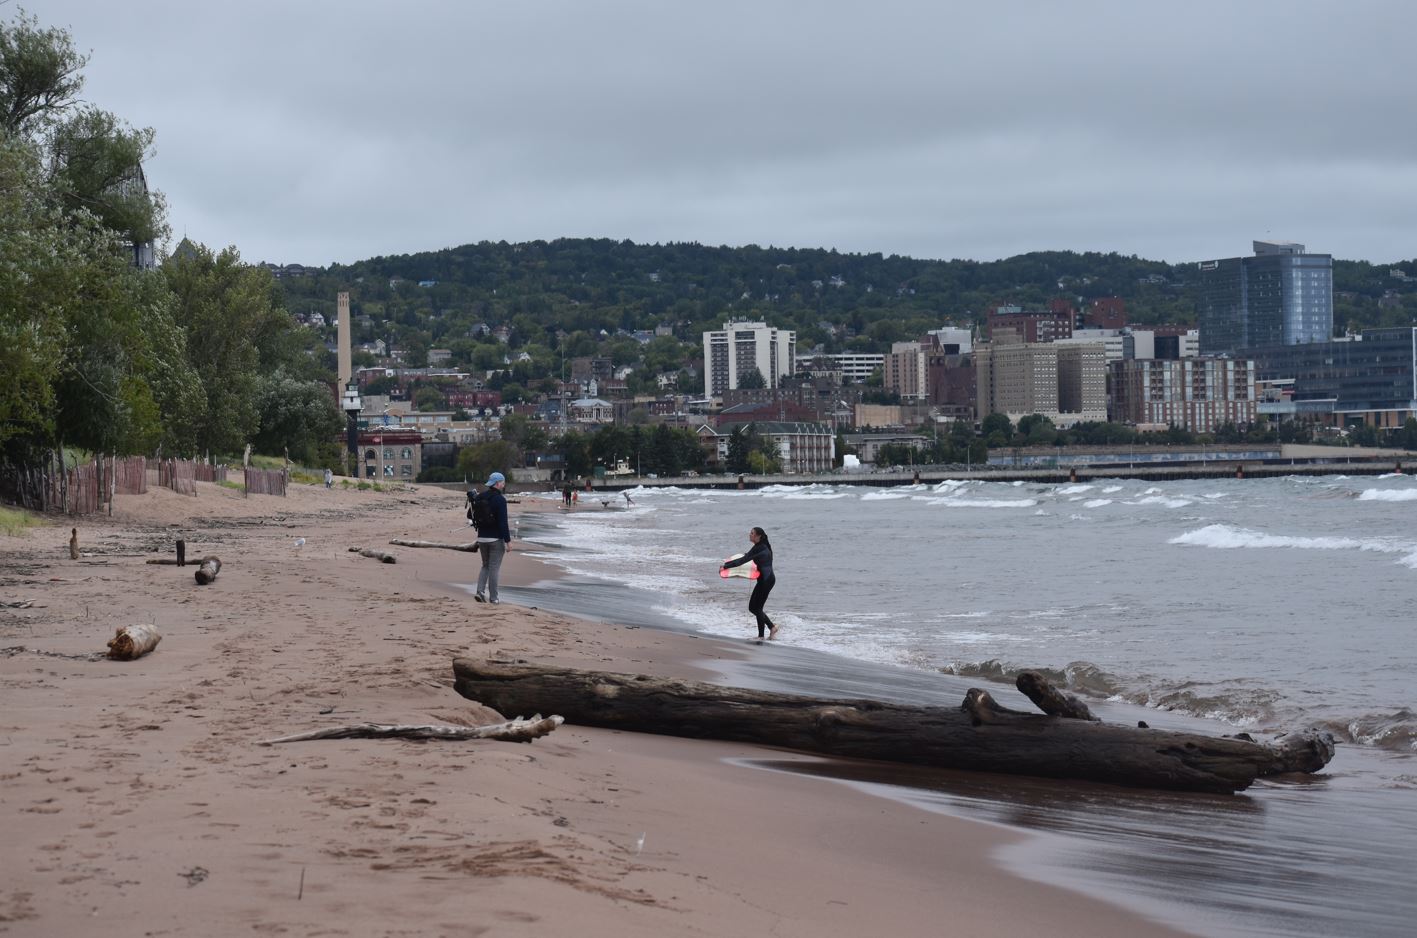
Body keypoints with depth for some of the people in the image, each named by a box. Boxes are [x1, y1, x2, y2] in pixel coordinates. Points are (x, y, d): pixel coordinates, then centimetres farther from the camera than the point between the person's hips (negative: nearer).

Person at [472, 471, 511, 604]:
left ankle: (480, 591, 0)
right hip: (496, 538, -6)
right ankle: (493, 597, 5)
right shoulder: (500, 499, -15)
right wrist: (508, 541, -15)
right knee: (494, 568, 2)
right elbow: (503, 522, -19)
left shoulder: (480, 497, 7)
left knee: (485, 565, 17)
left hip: (482, 537, 6)